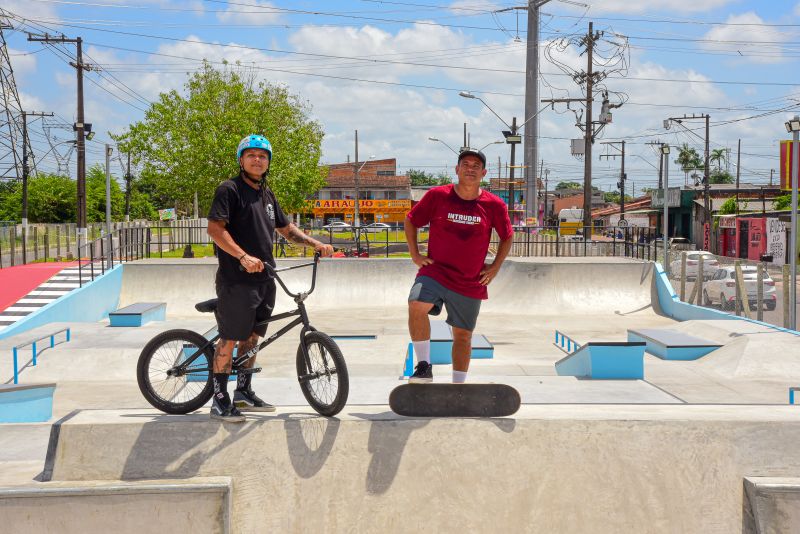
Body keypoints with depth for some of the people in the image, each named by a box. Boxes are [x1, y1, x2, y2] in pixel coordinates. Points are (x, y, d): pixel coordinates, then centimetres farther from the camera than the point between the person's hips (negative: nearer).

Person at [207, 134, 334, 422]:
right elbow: (215, 228, -18)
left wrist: (315, 243, 12)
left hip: (263, 279, 8)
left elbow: (286, 228, 26)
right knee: (230, 339, -4)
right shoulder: (230, 189, -8)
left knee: (252, 337, 14)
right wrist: (243, 256, -29)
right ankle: (220, 400, 4)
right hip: (236, 280, -8)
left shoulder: (266, 194, 17)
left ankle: (243, 392, 26)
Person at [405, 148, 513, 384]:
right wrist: (415, 254, 1)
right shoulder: (437, 196, -5)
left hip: (471, 283, 2)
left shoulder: (494, 205, -2)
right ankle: (424, 366, -17)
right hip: (434, 271, -1)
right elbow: (410, 221, 9)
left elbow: (507, 237, 14)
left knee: (463, 334, 11)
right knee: (416, 304, -29)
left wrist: (495, 267, 6)